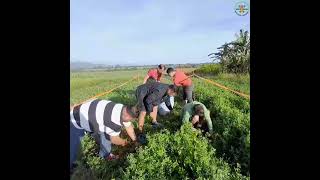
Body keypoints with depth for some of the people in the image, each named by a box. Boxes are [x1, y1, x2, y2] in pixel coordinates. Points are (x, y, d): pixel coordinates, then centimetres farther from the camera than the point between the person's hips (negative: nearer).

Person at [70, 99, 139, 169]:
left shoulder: (123, 109, -11)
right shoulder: (115, 121, -38)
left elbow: (129, 126, 5)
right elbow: (114, 139, -20)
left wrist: (134, 140, 16)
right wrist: (124, 142, 0)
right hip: (76, 119, -7)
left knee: (107, 134, 6)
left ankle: (106, 154, 26)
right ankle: (70, 166, 33)